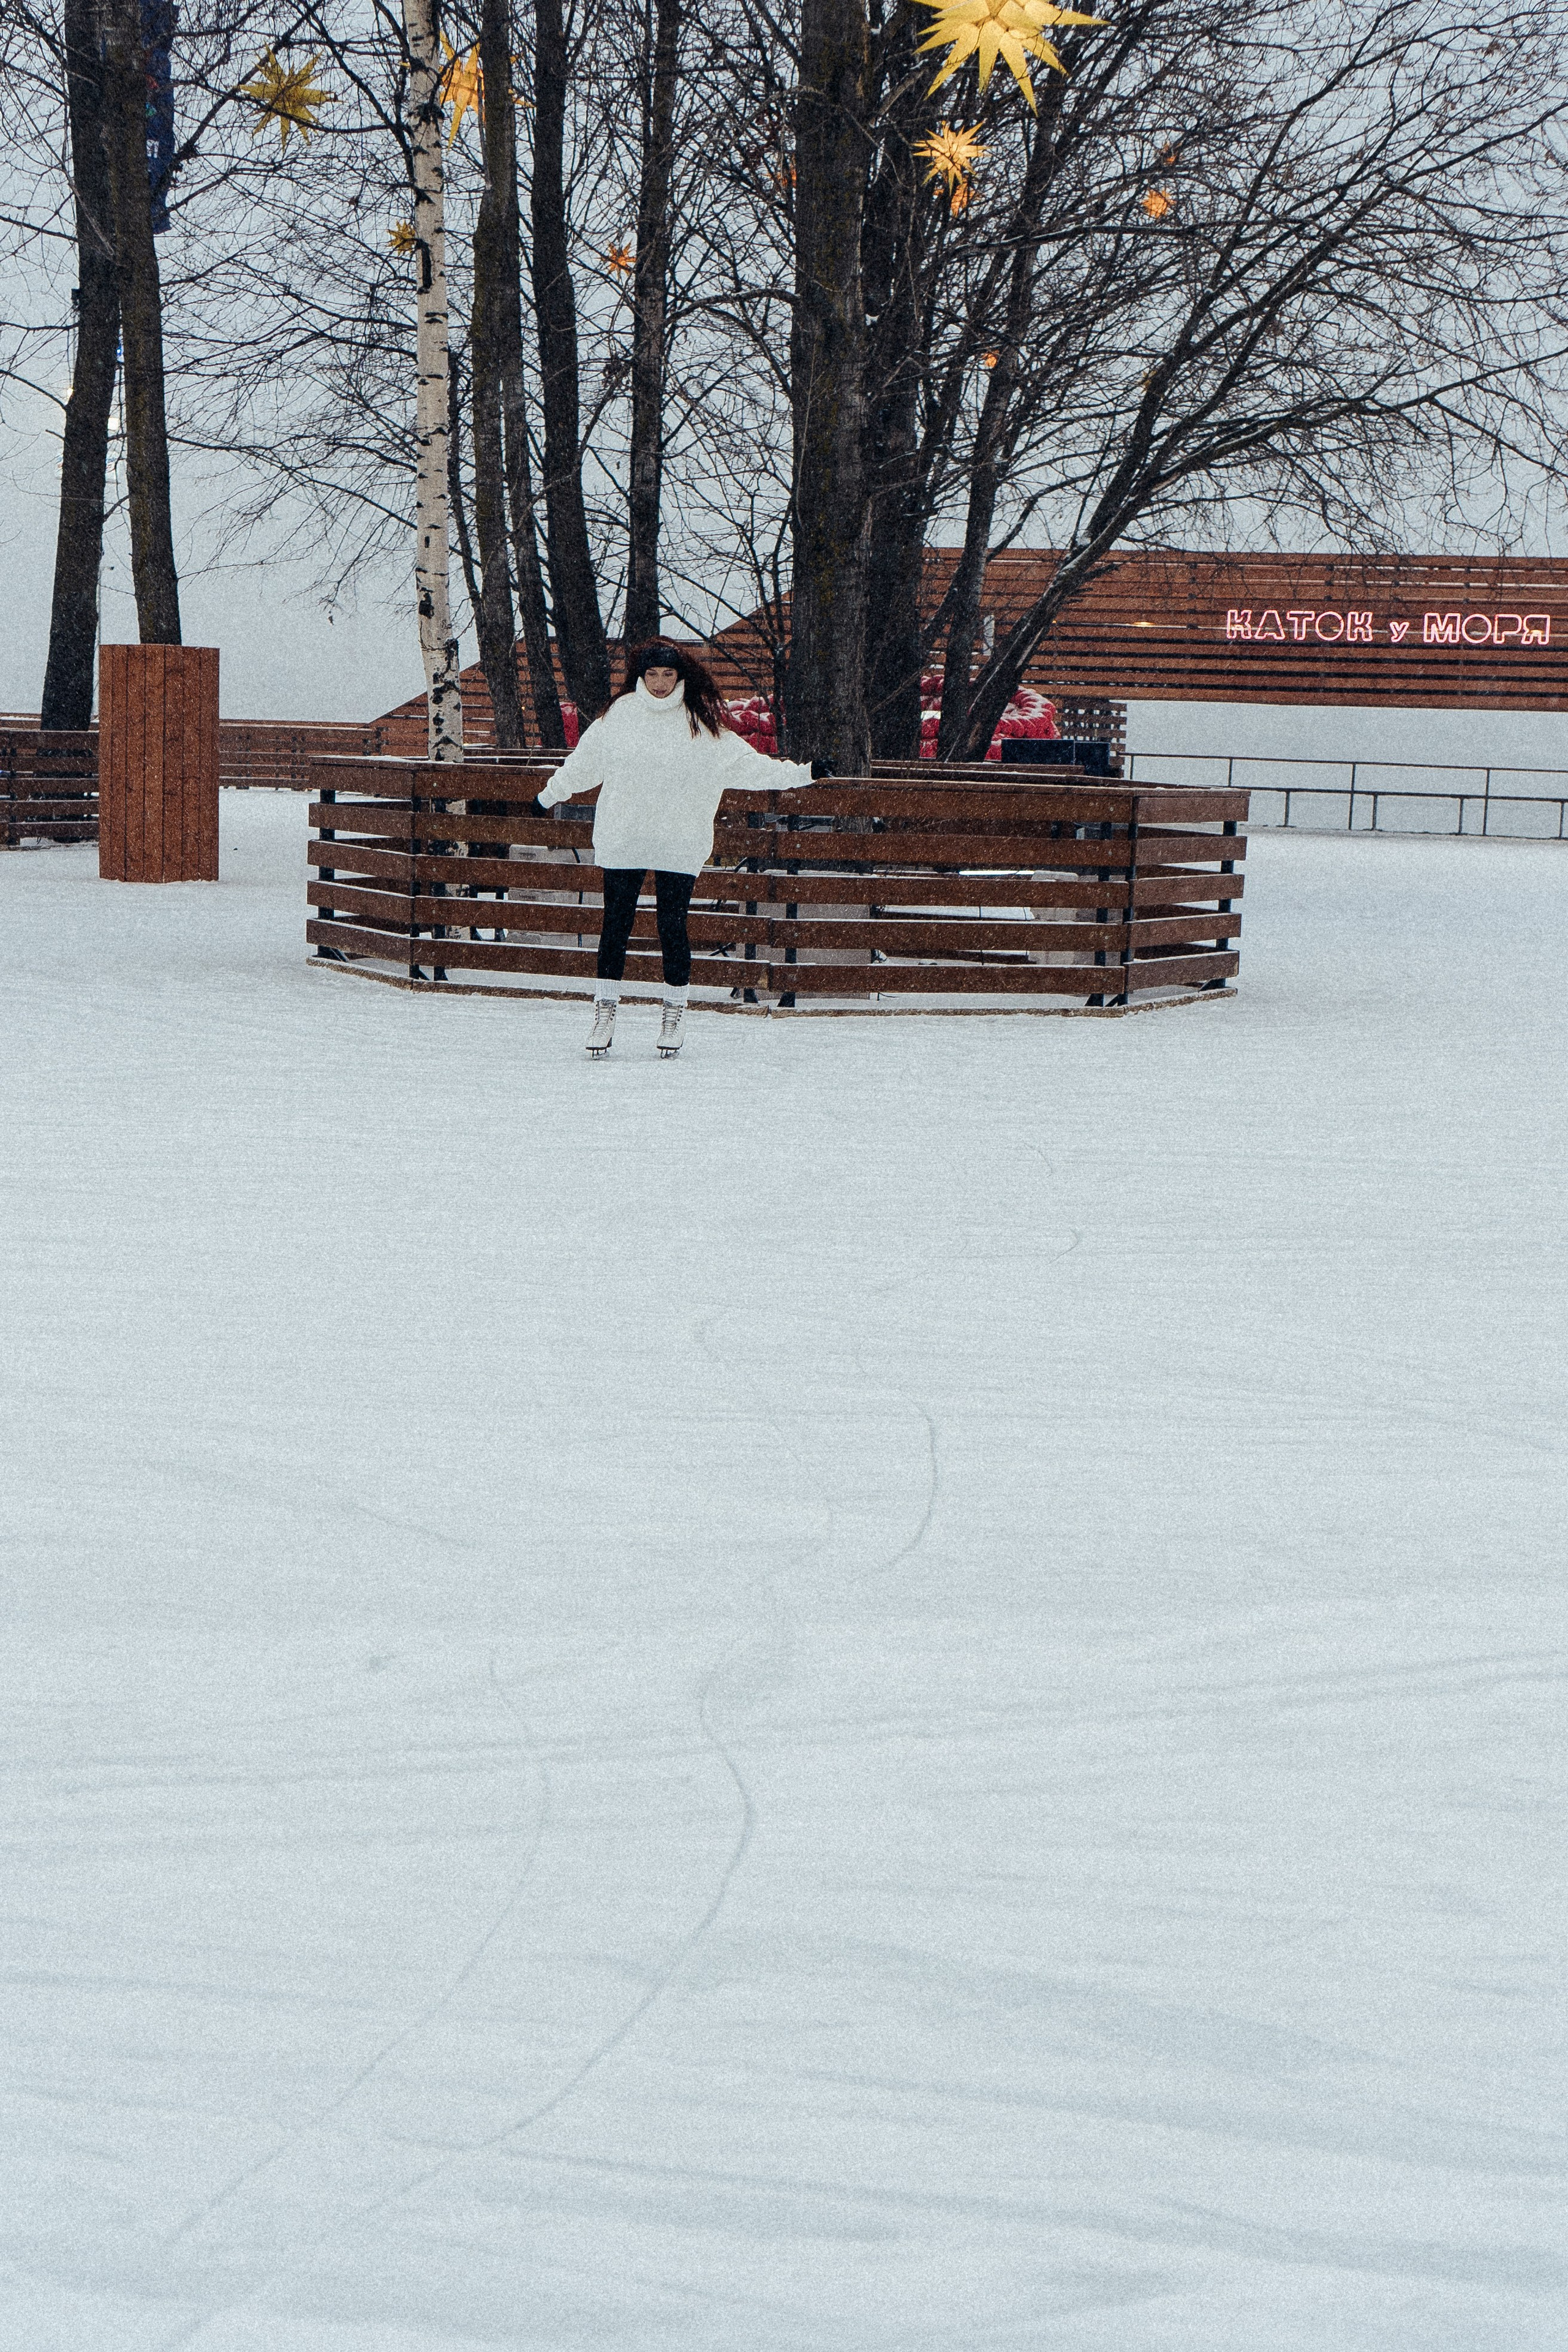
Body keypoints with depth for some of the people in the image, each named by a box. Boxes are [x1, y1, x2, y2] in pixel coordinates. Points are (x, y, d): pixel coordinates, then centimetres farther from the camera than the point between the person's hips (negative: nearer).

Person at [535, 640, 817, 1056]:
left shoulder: (701, 724, 2)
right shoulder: (619, 714, 6)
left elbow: (746, 762, 5)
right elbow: (581, 763, 20)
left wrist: (800, 774, 0)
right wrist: (550, 795, 31)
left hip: (678, 846, -1)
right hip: (622, 841, 1)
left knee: (673, 928, -2)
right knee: (615, 925, 2)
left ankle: (674, 1014, 11)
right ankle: (604, 1014, 8)